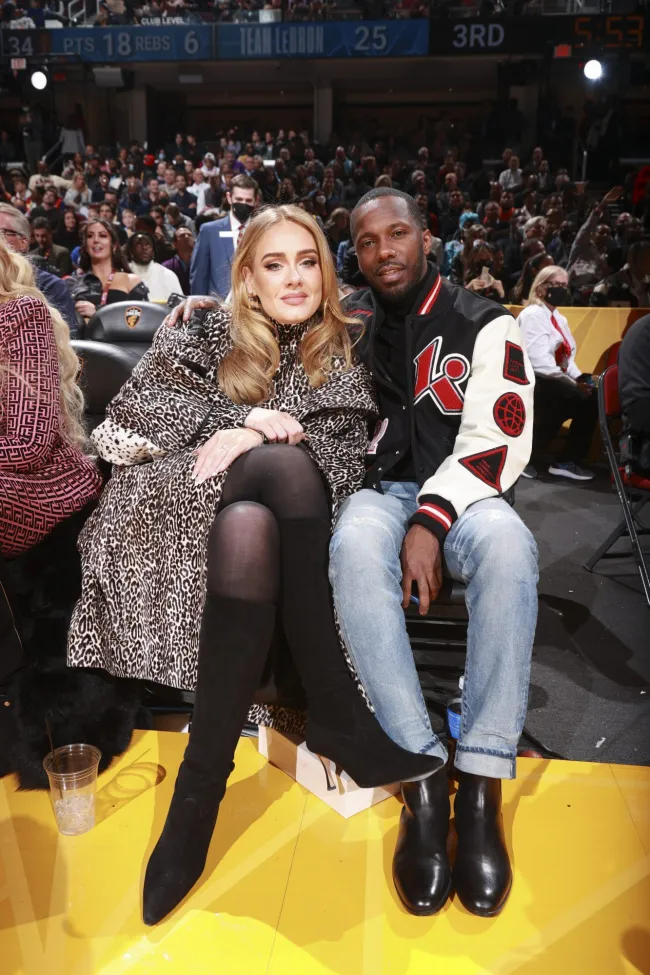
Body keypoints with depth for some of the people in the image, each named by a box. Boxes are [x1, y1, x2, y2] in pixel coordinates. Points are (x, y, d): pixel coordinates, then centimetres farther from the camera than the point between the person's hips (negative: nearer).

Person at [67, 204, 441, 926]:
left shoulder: (339, 361, 16)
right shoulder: (205, 333, 15)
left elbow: (346, 463, 1)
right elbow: (135, 405, -2)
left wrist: (258, 436, -17)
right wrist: (247, 416, -13)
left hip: (255, 513, 2)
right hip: (166, 500, -1)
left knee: (249, 531, -36)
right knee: (282, 466, -34)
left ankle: (200, 788, -29)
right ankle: (338, 719, -31)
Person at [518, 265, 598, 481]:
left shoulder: (559, 318, 19)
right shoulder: (532, 315, -10)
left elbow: (567, 358, 14)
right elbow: (540, 362, -21)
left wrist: (581, 380, -7)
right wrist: (574, 384, -23)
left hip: (554, 383, 8)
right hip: (531, 382, -8)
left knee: (591, 396, -11)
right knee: (581, 398, -24)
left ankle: (568, 461, -2)